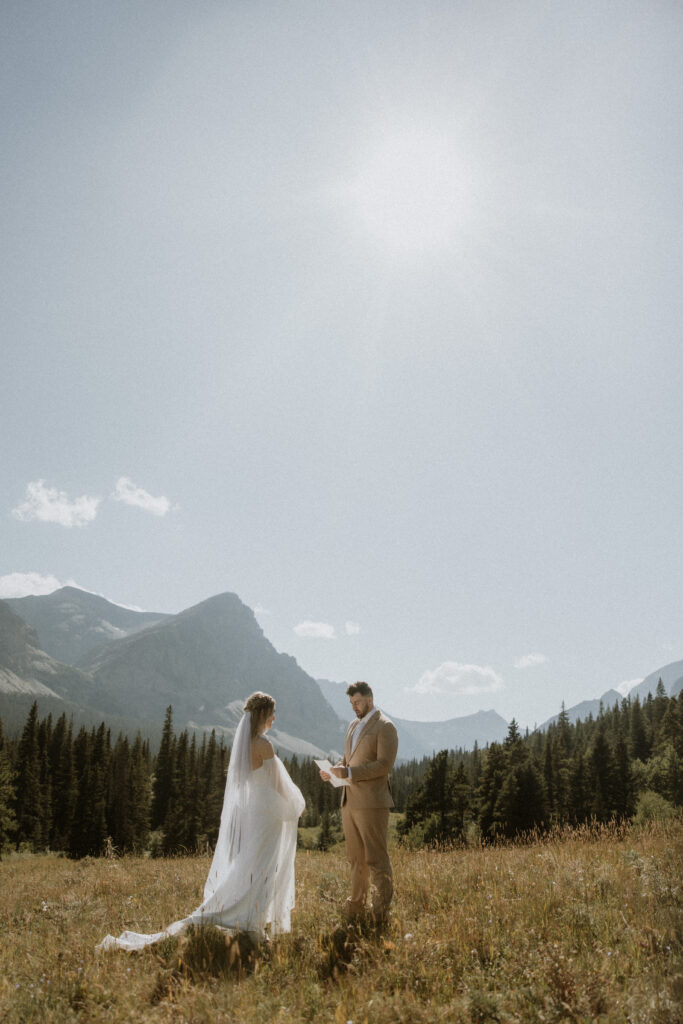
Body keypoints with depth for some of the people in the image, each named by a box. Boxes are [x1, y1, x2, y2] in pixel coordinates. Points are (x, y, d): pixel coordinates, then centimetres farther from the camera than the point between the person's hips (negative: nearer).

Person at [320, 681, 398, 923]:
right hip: (349, 801, 8)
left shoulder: (385, 727, -9)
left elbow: (385, 764, -18)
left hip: (372, 803, -8)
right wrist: (334, 770, 1)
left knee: (376, 858, 0)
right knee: (355, 858, 16)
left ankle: (382, 910, 10)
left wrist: (348, 772, -23)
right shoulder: (353, 726, 16)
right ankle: (356, 905, 26)